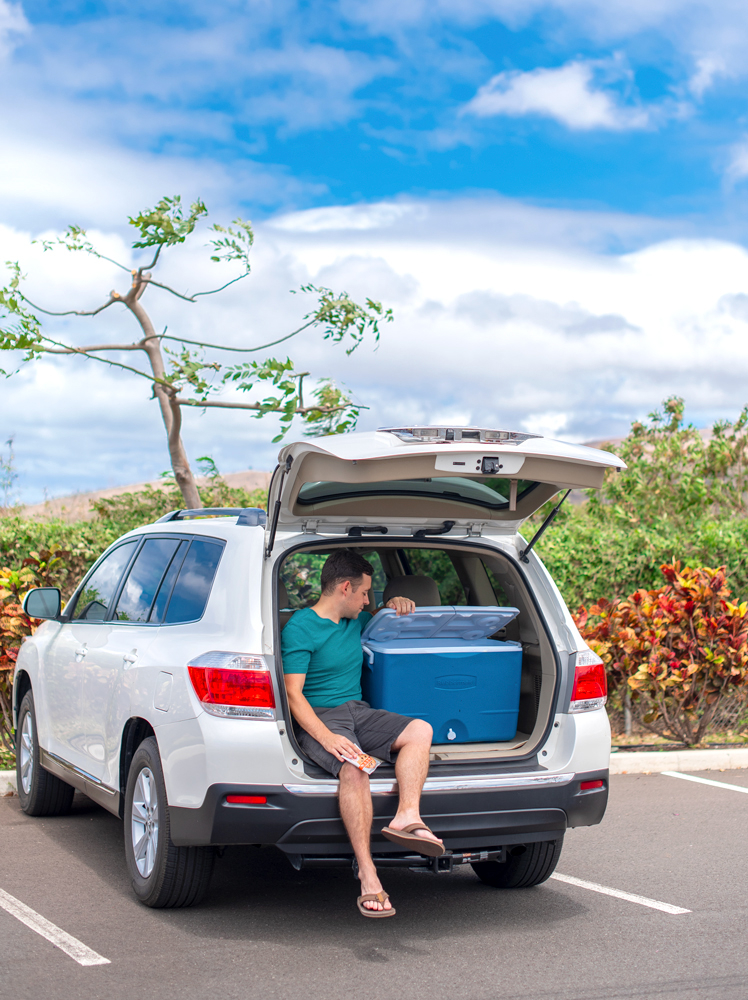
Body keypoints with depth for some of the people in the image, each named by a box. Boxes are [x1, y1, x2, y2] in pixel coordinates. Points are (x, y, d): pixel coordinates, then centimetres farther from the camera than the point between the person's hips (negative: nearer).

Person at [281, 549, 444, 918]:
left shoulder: (356, 621, 16)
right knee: (354, 769, -36)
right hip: (320, 718, -7)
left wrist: (395, 606, 13)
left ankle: (407, 818, -33)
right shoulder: (299, 629, -8)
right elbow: (293, 694, -15)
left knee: (420, 730, -18)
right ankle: (367, 877, -35)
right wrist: (327, 737, -28)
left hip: (359, 712, 8)